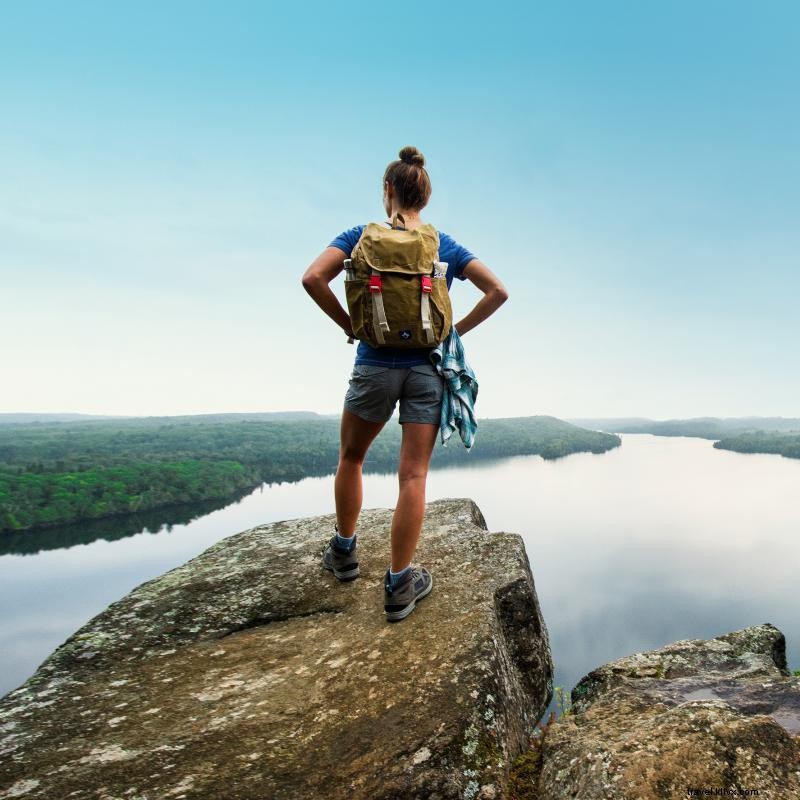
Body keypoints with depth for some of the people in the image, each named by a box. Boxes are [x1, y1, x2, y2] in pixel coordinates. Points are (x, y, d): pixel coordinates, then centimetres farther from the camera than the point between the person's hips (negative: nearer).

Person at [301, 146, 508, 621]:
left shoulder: (363, 235, 1)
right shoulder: (446, 245, 6)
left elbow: (313, 279, -13)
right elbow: (498, 292, 0)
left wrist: (349, 326, -2)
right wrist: (457, 331, 5)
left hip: (375, 365, -1)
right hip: (428, 368, 1)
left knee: (351, 458, 21)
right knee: (414, 475, 2)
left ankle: (344, 552, 33)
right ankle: (399, 585, 10)